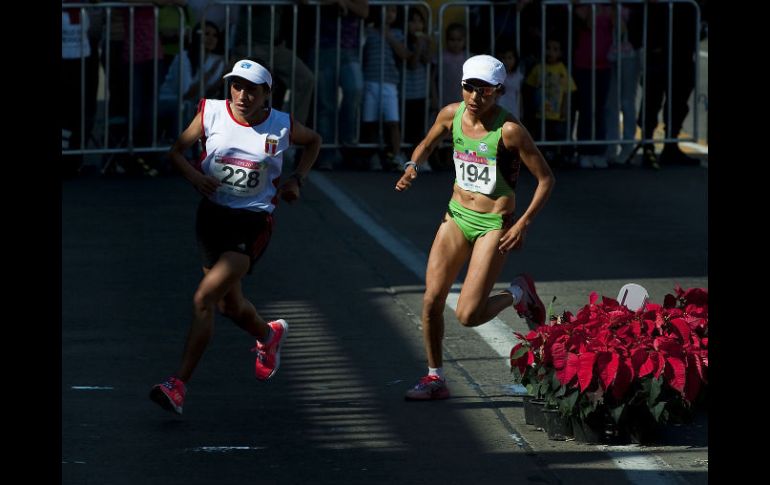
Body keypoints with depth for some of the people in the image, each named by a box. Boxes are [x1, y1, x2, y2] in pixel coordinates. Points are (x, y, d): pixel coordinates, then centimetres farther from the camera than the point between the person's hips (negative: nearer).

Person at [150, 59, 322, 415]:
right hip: (213, 214, 4)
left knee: (204, 298, -18)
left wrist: (297, 180, 4)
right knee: (229, 303, 18)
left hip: (253, 223, -4)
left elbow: (314, 141, 17)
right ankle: (269, 336, 53)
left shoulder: (281, 126, -5)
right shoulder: (211, 113, -4)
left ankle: (179, 385, -17)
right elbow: (177, 151, 6)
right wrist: (193, 175, -14)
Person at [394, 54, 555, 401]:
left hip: (494, 225, -5)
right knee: (432, 300, -3)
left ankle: (518, 294, 19)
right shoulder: (452, 114, -3)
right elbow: (427, 144, 18)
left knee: (468, 315, -11)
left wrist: (524, 223, -18)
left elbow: (545, 179, -12)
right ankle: (435, 378, 14)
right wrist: (412, 167, -3)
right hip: (457, 216, 5)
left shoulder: (509, 130, -19)